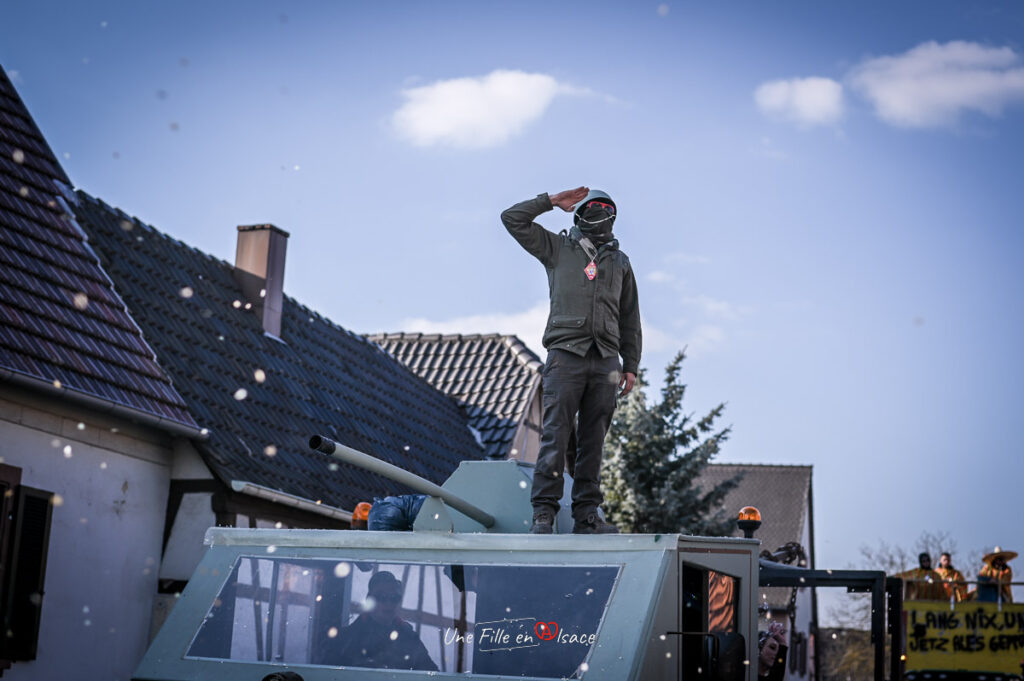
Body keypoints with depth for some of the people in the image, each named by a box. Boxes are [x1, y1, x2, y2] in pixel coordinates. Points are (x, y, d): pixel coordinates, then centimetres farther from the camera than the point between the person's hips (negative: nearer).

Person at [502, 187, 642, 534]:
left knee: (593, 440, 1)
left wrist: (631, 366, 15)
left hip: (605, 361, 3)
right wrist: (552, 201, 8)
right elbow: (513, 219, 7)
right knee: (556, 434, -11)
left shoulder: (620, 262, 23)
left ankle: (587, 512, 5)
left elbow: (630, 320, 23)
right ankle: (543, 512, -11)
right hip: (566, 353, -3)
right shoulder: (557, 249, 14)